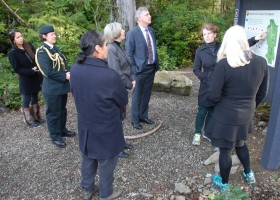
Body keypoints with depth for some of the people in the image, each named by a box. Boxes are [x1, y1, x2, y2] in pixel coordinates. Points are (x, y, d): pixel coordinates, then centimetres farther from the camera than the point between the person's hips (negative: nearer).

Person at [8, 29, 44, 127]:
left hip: (36, 77, 5)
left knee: (35, 98, 17)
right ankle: (29, 120, 23)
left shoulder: (29, 45, 0)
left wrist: (37, 67, -11)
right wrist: (31, 71, -21)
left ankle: (36, 117, 32)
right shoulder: (12, 53, -14)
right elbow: (17, 69, -14)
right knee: (26, 99, 8)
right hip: (25, 80, -5)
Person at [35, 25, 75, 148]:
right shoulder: (41, 51, -16)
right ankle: (55, 136, 21)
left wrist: (68, 73, -5)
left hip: (62, 86, 8)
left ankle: (62, 130, 39)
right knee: (53, 113, 6)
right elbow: (48, 72, -23)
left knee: (62, 110, 21)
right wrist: (65, 76, -20)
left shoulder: (55, 48, 10)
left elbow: (63, 64, 13)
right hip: (52, 88, -8)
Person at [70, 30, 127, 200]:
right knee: (106, 165, 18)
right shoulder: (110, 75, -32)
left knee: (88, 160, 27)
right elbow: (124, 101, -14)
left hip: (85, 127, 6)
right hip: (106, 131, -6)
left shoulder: (75, 69, -11)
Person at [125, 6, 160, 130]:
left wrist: (157, 64, 11)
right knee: (137, 95, 6)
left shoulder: (152, 31, 9)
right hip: (140, 69, -6)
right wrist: (134, 69, -14)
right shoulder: (132, 33, -12)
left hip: (151, 68, 6)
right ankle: (135, 119, 20)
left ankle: (143, 116, 32)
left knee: (146, 95, 16)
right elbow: (128, 54, -11)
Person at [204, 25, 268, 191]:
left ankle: (224, 183, 33)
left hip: (226, 116, -5)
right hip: (246, 115, 5)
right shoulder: (261, 62, -6)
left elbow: (213, 96, -19)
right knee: (240, 143, 30)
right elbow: (262, 93, 5)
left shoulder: (224, 64, -23)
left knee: (225, 149, 13)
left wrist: (214, 104, 4)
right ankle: (249, 174, 46)